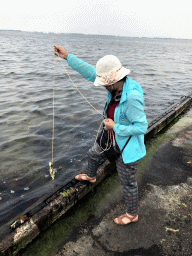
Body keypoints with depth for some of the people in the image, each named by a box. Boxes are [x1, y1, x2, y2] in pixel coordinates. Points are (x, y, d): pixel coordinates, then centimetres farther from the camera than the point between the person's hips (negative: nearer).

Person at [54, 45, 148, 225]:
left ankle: (132, 215, 40)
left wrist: (115, 127, -24)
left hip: (127, 148, -9)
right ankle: (91, 177, 66)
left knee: (128, 183, 12)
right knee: (93, 156, 31)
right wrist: (68, 57, -4)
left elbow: (141, 127, -30)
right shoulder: (117, 84, -10)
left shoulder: (132, 97, -34)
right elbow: (91, 73, -4)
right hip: (112, 140, 9)